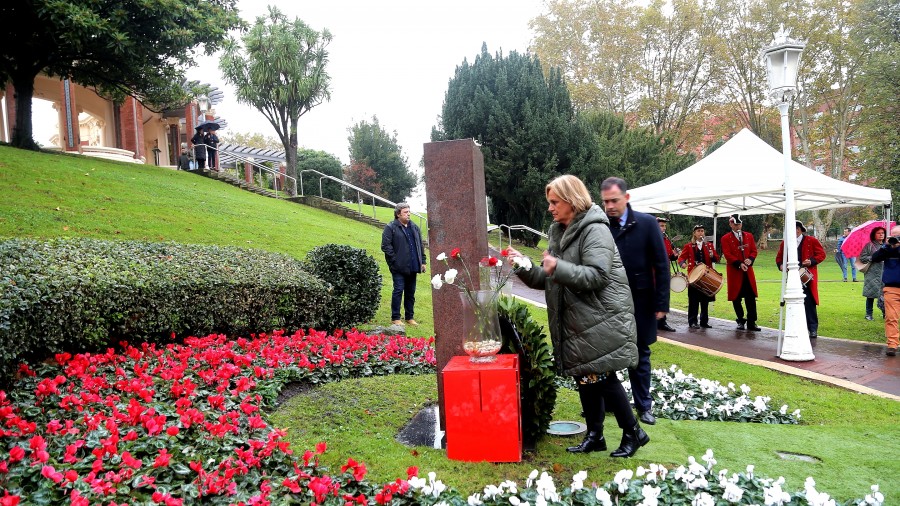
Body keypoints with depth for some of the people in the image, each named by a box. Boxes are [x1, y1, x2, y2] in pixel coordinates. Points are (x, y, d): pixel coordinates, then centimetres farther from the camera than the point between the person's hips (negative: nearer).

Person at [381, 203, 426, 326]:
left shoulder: (414, 227, 14)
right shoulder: (390, 228, -6)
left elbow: (420, 245, 17)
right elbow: (385, 246, -11)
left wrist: (422, 261, 11)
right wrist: (395, 260, -13)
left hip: (412, 267, 6)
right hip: (399, 267, -6)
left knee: (411, 292, 11)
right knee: (398, 291, -4)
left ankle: (410, 317, 21)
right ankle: (395, 318, 6)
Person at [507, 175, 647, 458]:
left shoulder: (594, 230, -13)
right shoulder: (558, 233, 13)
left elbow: (597, 275, -24)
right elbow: (547, 279, 14)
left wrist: (558, 267, -32)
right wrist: (524, 267, -2)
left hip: (602, 320, -8)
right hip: (576, 322, 8)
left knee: (602, 378, -2)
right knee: (585, 378, 13)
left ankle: (633, 433, 15)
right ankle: (594, 435, 26)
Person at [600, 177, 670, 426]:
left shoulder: (646, 224, -6)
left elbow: (661, 265, -4)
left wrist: (661, 303, -6)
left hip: (639, 303, 0)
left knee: (640, 356, 13)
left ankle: (644, 405, 26)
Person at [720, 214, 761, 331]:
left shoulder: (749, 236, 14)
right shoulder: (726, 238, 2)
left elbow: (754, 251, 10)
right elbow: (727, 254, -7)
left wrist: (750, 259, -12)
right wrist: (739, 264, -19)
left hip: (748, 271, 3)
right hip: (734, 271, -3)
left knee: (751, 297, -1)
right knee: (736, 298, 3)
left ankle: (751, 322, 3)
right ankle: (740, 321, 14)